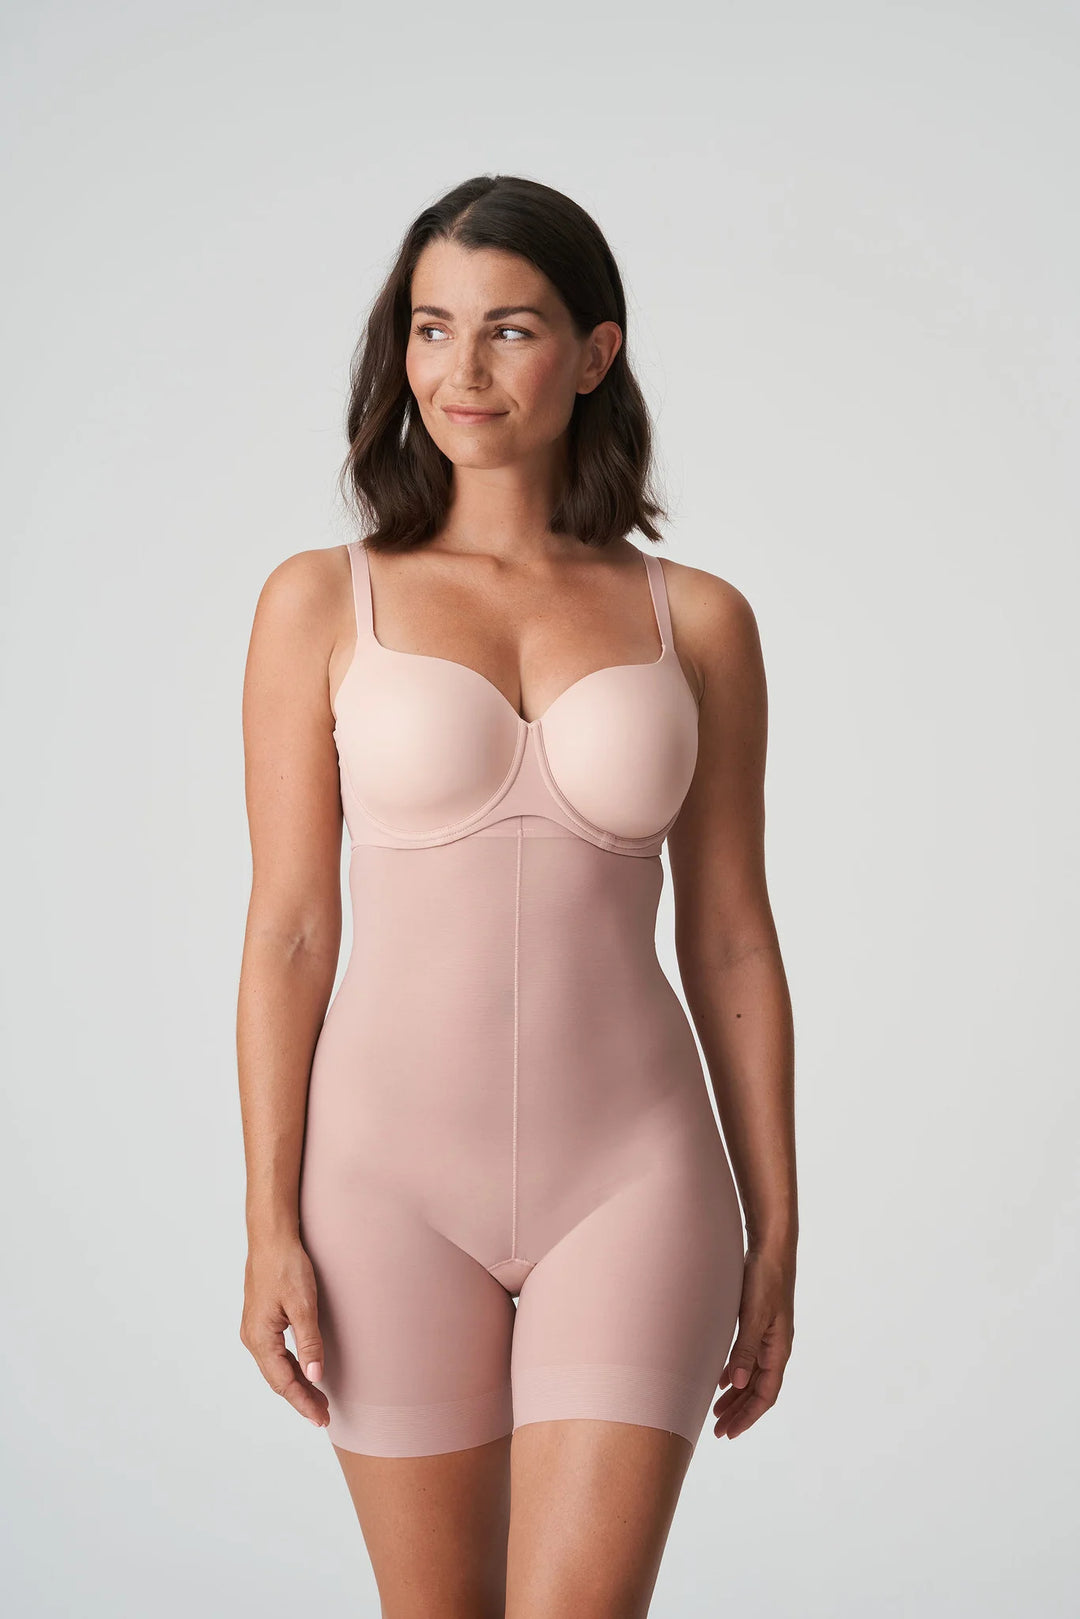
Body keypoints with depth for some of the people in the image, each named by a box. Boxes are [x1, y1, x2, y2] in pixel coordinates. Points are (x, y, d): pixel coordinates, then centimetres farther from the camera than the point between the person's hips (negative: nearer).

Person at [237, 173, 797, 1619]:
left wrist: (776, 1236, 5)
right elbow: (288, 928, -1)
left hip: (631, 1175, 0)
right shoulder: (321, 603, 0)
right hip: (395, 1171, 0)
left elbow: (730, 938, 5)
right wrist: (269, 1226, -5)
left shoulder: (697, 621, 3)